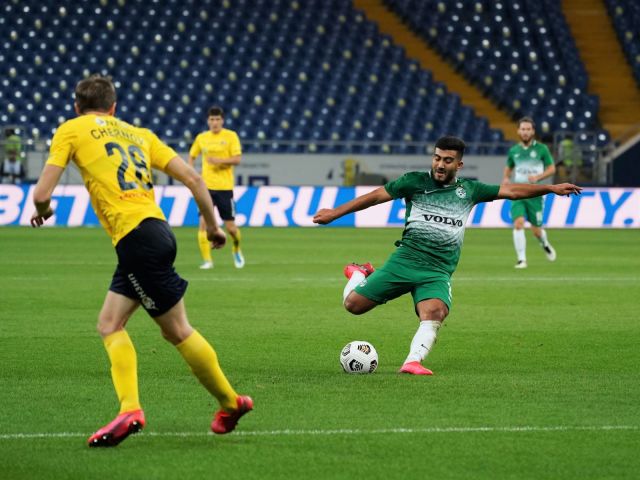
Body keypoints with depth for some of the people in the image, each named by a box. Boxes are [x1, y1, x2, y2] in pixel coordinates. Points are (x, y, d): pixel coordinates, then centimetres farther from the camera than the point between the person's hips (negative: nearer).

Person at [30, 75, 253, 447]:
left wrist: (42, 211, 22)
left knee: (177, 331, 0)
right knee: (110, 324, 14)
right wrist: (212, 224, 25)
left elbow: (42, 194, -1)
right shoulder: (139, 134, 21)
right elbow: (192, 177, 14)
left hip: (137, 238, -7)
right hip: (152, 229, 7)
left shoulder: (71, 130, 6)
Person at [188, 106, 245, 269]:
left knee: (230, 226, 1)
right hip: (206, 186, 2)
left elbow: (237, 159, -8)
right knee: (203, 222, -12)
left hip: (225, 187, -2)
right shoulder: (201, 138, 8)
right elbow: (192, 156, 21)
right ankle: (207, 260, -6)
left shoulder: (231, 136, -1)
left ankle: (237, 250, 32)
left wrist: (219, 160, -22)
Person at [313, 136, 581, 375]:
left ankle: (413, 361, -39)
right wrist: (335, 213, 4)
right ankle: (360, 275, 29)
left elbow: (511, 191, 16)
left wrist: (550, 188, 9)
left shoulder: (469, 190, 13)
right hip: (405, 260, -1)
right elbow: (376, 196, 6)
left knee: (434, 313, -31)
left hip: (438, 272, 1)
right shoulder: (415, 182, 5)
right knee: (353, 304, -4)